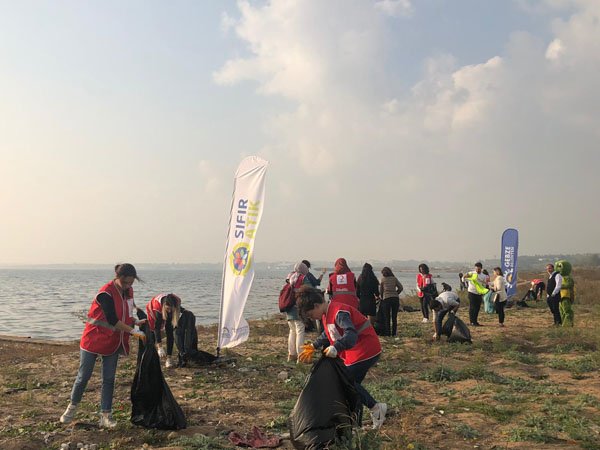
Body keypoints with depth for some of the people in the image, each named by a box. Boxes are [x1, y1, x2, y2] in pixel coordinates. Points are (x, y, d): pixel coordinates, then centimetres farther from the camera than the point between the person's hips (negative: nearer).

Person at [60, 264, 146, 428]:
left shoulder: (128, 291, 0)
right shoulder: (106, 293, -23)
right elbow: (113, 320, -26)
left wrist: (135, 322, -3)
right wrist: (133, 331, -25)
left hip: (113, 342, 6)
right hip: (93, 340, -6)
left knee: (109, 379, 5)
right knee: (84, 376, 7)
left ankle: (105, 416, 11)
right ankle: (72, 407, 30)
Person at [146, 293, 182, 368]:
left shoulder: (177, 302, -36)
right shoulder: (157, 305, -44)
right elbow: (157, 327, -41)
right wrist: (160, 347, -43)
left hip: (168, 315, 2)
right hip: (153, 310, -2)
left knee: (170, 334, -9)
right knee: (153, 332, -9)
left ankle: (169, 358, -6)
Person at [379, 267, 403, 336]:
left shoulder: (383, 279, 4)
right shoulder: (394, 278, 9)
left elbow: (380, 290, 10)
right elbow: (401, 288, 5)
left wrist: (382, 296, 26)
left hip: (386, 299, -2)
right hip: (395, 298, 2)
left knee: (387, 317, 5)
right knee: (394, 317, 9)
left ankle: (387, 333, 3)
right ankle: (394, 333, 10)